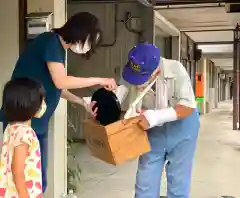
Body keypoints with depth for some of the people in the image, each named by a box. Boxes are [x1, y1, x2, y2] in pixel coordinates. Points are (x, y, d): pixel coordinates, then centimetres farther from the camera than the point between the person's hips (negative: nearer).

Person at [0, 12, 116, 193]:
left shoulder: (60, 49, 14)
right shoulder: (50, 41, -13)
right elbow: (60, 82, -20)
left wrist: (84, 103, 10)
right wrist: (99, 80, -12)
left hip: (38, 123, 9)